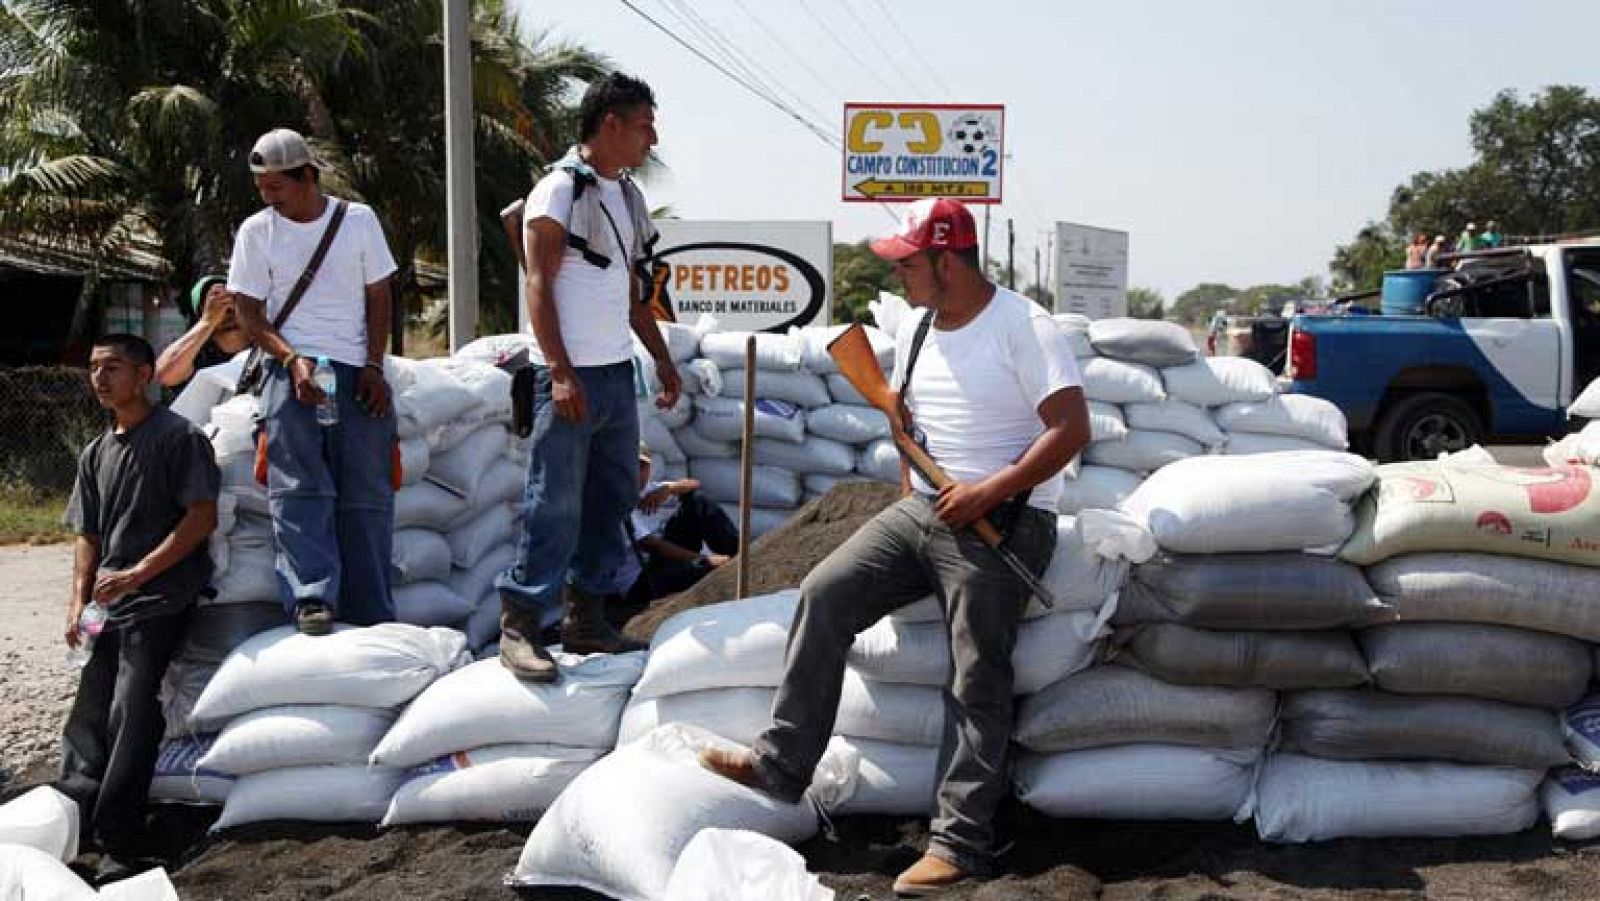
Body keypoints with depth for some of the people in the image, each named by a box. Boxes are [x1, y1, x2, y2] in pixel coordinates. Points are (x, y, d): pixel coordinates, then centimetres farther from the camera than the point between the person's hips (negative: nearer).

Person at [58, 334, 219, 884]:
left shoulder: (177, 436, -4)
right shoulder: (95, 454, 18)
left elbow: (202, 517, -11)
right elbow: (87, 535, 20)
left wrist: (135, 574, -16)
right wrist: (79, 602, 6)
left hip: (159, 603, -7)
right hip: (108, 608, 7)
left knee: (130, 717, -14)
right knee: (87, 720, 4)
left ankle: (119, 848, -12)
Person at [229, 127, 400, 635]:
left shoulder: (358, 219, 6)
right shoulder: (256, 231, 5)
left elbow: (378, 296, 8)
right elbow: (248, 312, 3)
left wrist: (374, 367, -3)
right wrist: (292, 360, -13)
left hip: (357, 372, 1)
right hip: (292, 369, -1)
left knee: (368, 496, -1)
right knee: (300, 488, -17)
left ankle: (372, 616, 4)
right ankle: (312, 600, -23)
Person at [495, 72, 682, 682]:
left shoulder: (628, 196, 16)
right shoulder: (559, 190, -8)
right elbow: (539, 285, -13)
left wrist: (662, 358, 19)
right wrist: (560, 371, -20)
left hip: (618, 373, 8)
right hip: (571, 377, -8)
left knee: (612, 499, 10)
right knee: (555, 504, -8)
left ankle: (586, 618, 19)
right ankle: (520, 626, 0)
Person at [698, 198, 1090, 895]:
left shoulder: (1023, 327, -12)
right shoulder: (917, 332, 12)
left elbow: (1072, 429, -18)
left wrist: (987, 492, -21)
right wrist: (910, 495, 12)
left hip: (1003, 520, -7)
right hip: (922, 510, 8)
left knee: (977, 681, -9)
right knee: (824, 593, -7)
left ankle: (960, 843, -4)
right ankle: (781, 763, -1)